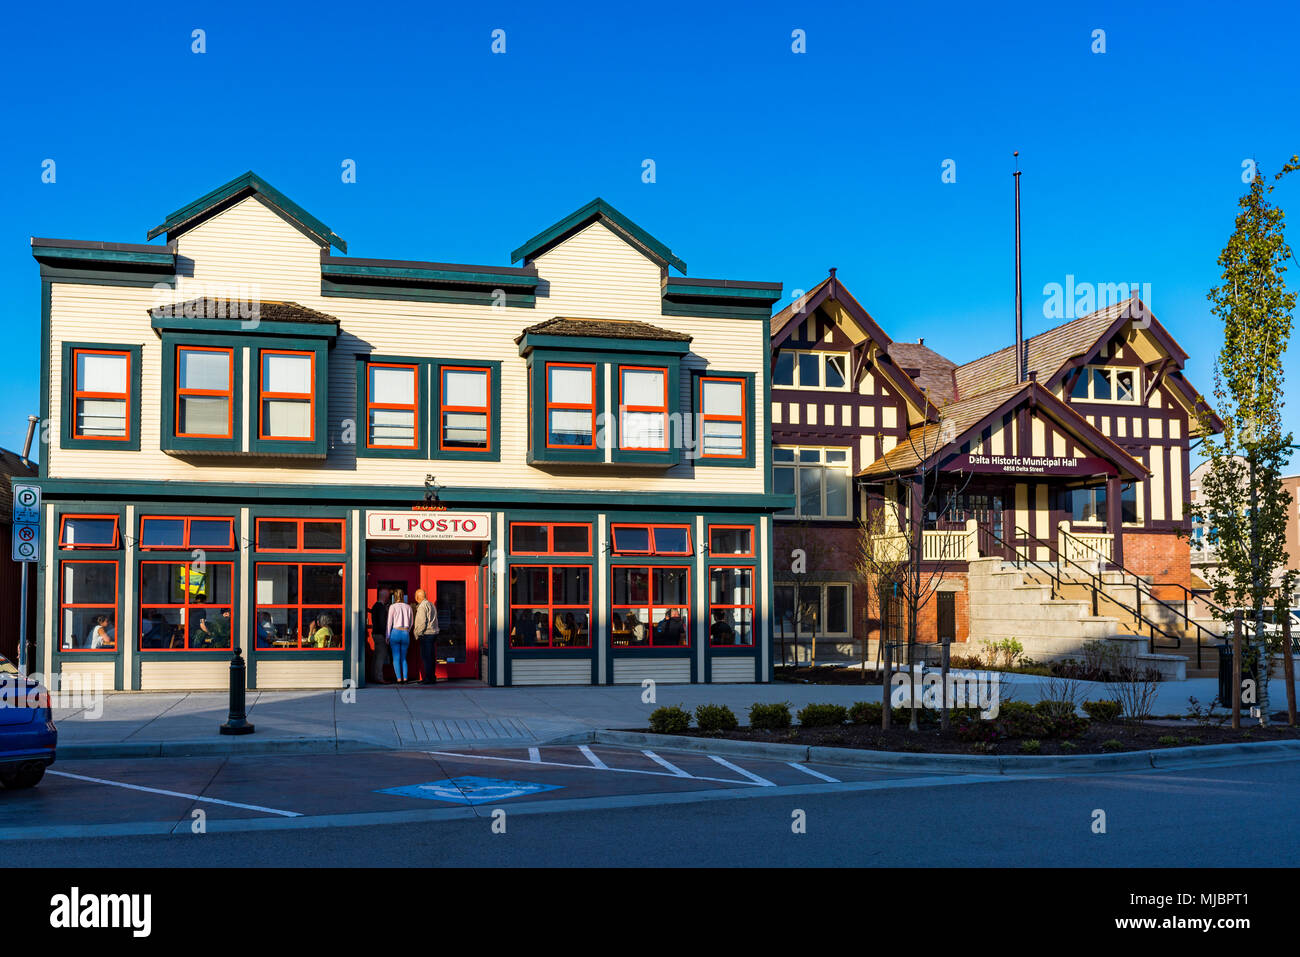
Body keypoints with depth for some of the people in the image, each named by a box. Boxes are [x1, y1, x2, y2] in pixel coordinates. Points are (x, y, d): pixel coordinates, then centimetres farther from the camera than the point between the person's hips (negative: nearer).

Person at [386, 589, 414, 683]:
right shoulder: (408, 607, 6)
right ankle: (405, 678, 2)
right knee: (403, 658, 12)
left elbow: (389, 622, -4)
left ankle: (399, 678, -4)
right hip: (406, 634, 3)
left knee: (396, 658, 2)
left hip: (395, 632, -3)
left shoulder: (393, 607, -4)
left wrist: (387, 636, 1)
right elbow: (411, 622, 13)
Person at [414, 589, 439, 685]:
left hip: (426, 634, -9)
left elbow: (422, 622, -17)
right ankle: (432, 677, 14)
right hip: (433, 633, 9)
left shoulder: (422, 606, -11)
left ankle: (429, 678, -9)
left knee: (426, 657, -7)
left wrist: (417, 634, -8)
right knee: (431, 657, 11)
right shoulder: (431, 604, 17)